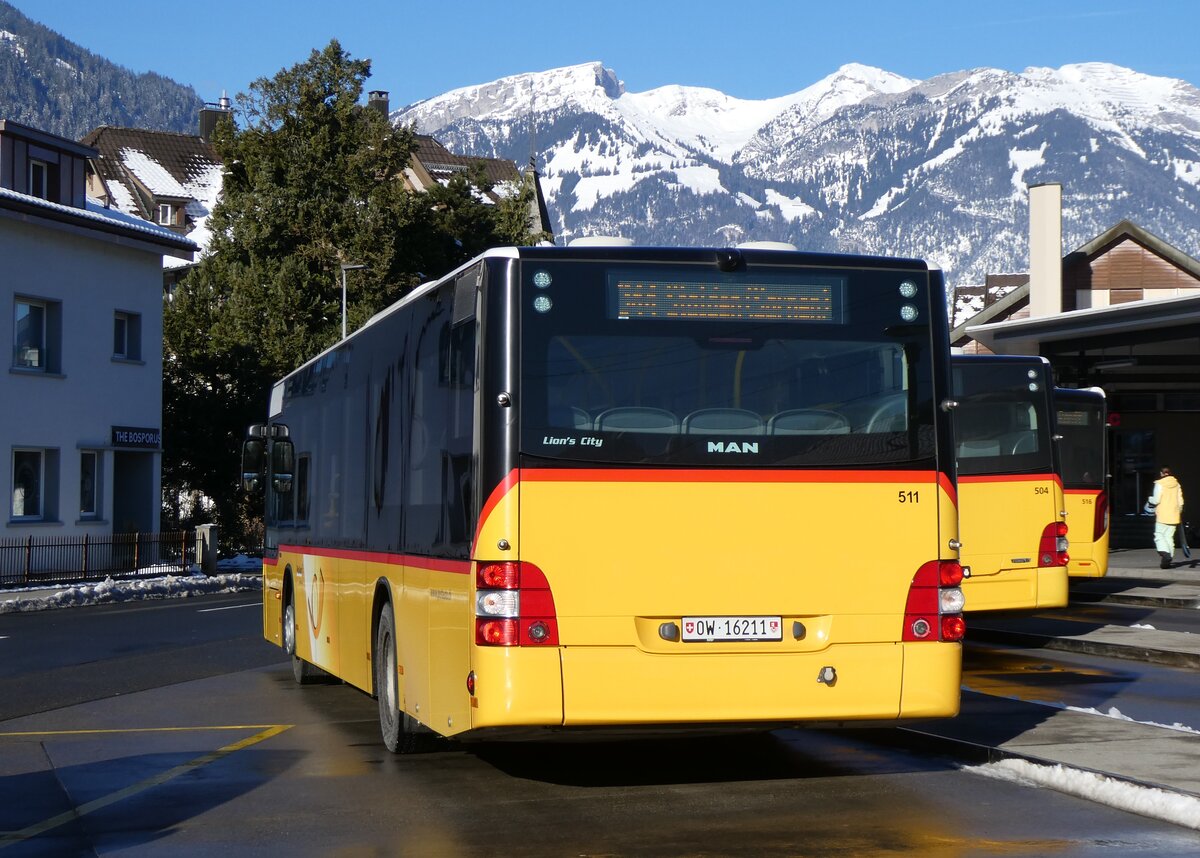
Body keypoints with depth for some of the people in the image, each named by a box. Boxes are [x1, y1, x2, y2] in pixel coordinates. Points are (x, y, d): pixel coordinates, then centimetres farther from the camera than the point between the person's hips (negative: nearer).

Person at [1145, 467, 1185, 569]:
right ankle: (1169, 557, 6)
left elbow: (1156, 500, -12)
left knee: (1159, 535, -1)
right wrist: (1179, 512, 25)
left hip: (1162, 516, -5)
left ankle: (1165, 553, -24)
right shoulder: (1177, 484, 9)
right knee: (1169, 537, 9)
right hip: (1173, 516, 5)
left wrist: (1149, 503, 9)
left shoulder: (1160, 484, -8)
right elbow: (1180, 501, 13)